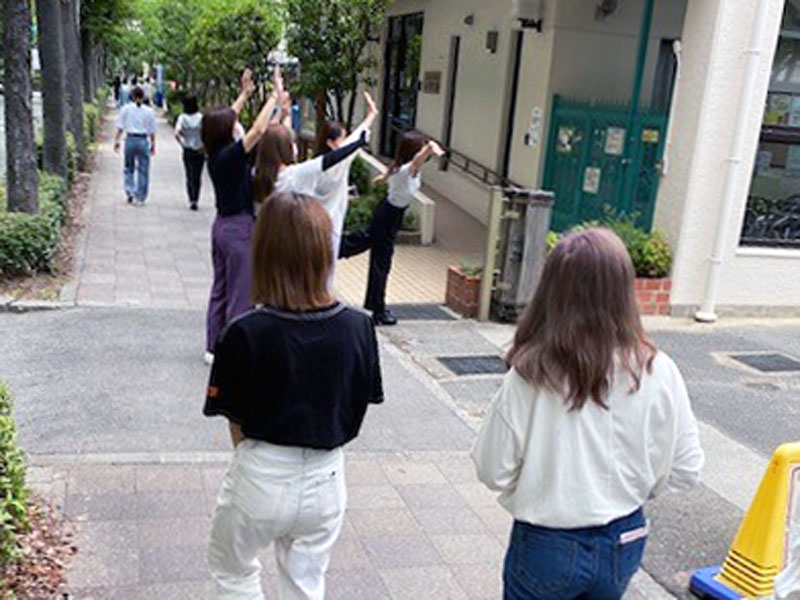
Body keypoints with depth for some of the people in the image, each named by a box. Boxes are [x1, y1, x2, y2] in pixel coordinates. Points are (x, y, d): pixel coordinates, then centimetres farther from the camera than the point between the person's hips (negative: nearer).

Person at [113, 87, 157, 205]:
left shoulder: (125, 109, 2)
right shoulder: (149, 111, 2)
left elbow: (120, 127, 0)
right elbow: (152, 131, 4)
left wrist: (116, 141, 6)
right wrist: (153, 145, 11)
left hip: (130, 139, 1)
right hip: (143, 141, 0)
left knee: (129, 168, 15)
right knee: (143, 170, 5)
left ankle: (130, 191, -2)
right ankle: (140, 198, 7)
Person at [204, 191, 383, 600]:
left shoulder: (245, 335, -22)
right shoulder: (357, 328, -14)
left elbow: (237, 424, -10)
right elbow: (358, 411, -3)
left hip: (260, 479, -3)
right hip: (326, 480, 3)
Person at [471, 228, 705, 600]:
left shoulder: (530, 375, -23)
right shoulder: (657, 372, -15)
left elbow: (493, 471, -15)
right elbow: (684, 471, -5)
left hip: (546, 546, -3)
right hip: (624, 544, 3)